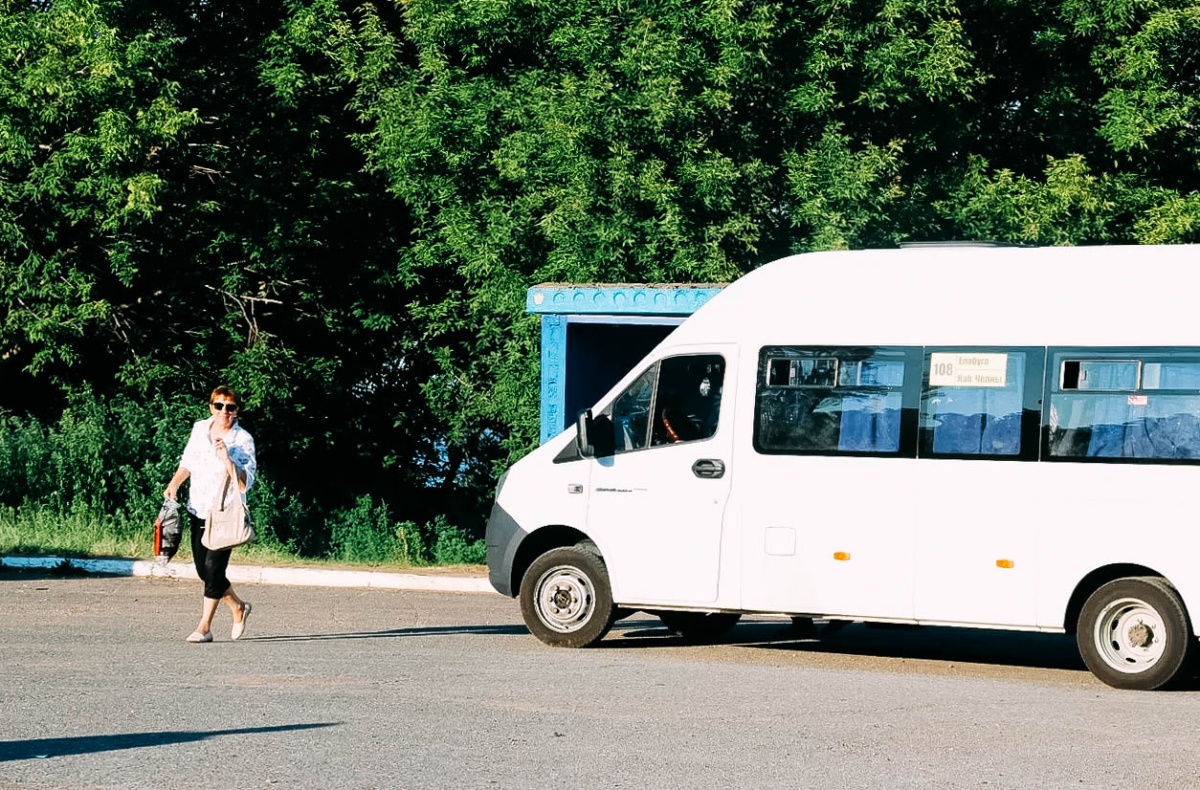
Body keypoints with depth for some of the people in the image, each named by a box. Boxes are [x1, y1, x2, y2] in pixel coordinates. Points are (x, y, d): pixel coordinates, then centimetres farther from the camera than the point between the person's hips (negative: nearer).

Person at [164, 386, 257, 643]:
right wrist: (175, 483, 2)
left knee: (213, 567, -12)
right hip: (198, 510, 6)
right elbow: (188, 462, 18)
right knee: (203, 569, 9)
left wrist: (227, 459, -29)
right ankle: (238, 607, 31)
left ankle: (204, 627, -4)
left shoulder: (243, 440, -11)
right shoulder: (200, 429, 4)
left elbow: (245, 483, -18)